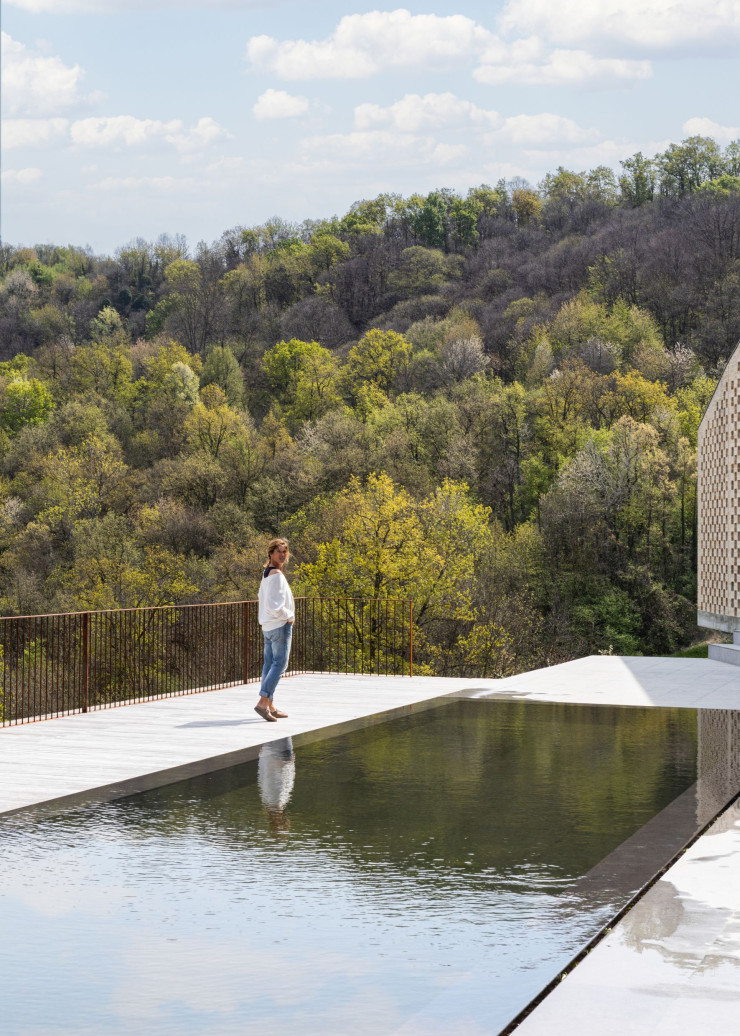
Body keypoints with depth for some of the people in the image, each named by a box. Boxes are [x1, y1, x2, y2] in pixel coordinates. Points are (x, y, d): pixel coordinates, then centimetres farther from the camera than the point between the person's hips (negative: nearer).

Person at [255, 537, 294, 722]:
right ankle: (263, 702, -16)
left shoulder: (266, 573, 14)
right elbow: (275, 606, -22)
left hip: (267, 626, 10)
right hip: (280, 625, -9)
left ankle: (270, 707, 11)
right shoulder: (277, 575, -15)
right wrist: (289, 616, -8)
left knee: (269, 663, 9)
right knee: (280, 663, -8)